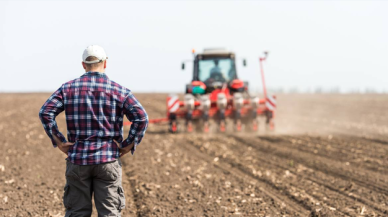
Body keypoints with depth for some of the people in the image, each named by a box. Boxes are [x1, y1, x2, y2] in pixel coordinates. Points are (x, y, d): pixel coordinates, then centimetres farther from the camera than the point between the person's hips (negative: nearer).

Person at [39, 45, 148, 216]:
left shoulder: (69, 88, 3)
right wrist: (129, 145, -3)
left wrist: (58, 141, -2)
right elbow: (141, 118, -11)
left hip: (78, 159, 1)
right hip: (108, 160, -1)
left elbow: (45, 112, -7)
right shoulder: (119, 91, 0)